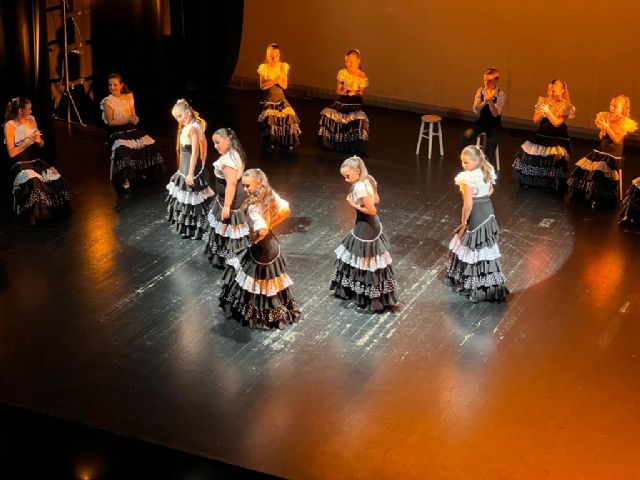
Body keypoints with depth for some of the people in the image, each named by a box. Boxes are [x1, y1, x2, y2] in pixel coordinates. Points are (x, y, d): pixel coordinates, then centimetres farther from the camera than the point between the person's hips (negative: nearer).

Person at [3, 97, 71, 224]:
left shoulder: (31, 120, 9)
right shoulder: (10, 126, -8)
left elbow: (41, 144, 15)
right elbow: (11, 153, -11)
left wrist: (37, 139, -8)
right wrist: (27, 142, -17)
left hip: (35, 159, 6)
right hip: (19, 163, -6)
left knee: (56, 179, -21)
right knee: (33, 183, -37)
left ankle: (54, 210, -2)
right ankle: (35, 214, -16)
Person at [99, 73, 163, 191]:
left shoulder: (128, 97, 10)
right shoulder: (108, 101, -4)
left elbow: (133, 115, 13)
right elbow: (110, 121, -11)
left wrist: (135, 119, -13)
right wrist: (128, 120, -20)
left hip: (131, 129, 5)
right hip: (117, 132, -5)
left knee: (149, 144, -16)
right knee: (123, 148, -36)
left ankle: (144, 171, 4)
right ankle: (124, 180, -26)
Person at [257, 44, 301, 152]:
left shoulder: (283, 67, 2)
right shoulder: (264, 68, -4)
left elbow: (285, 86, 0)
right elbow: (262, 86, -9)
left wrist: (279, 81, -21)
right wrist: (274, 81, -22)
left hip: (280, 98, 3)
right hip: (268, 99, -3)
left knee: (289, 115, -18)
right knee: (270, 117, -25)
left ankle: (286, 143, -8)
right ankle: (269, 144, -11)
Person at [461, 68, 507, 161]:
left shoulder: (501, 94, -13)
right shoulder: (480, 91, -4)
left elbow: (495, 114, -23)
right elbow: (476, 110, -13)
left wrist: (490, 101, -39)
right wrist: (484, 101, -33)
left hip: (494, 124, -3)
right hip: (482, 121, 3)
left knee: (491, 144, -29)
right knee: (466, 136, -23)